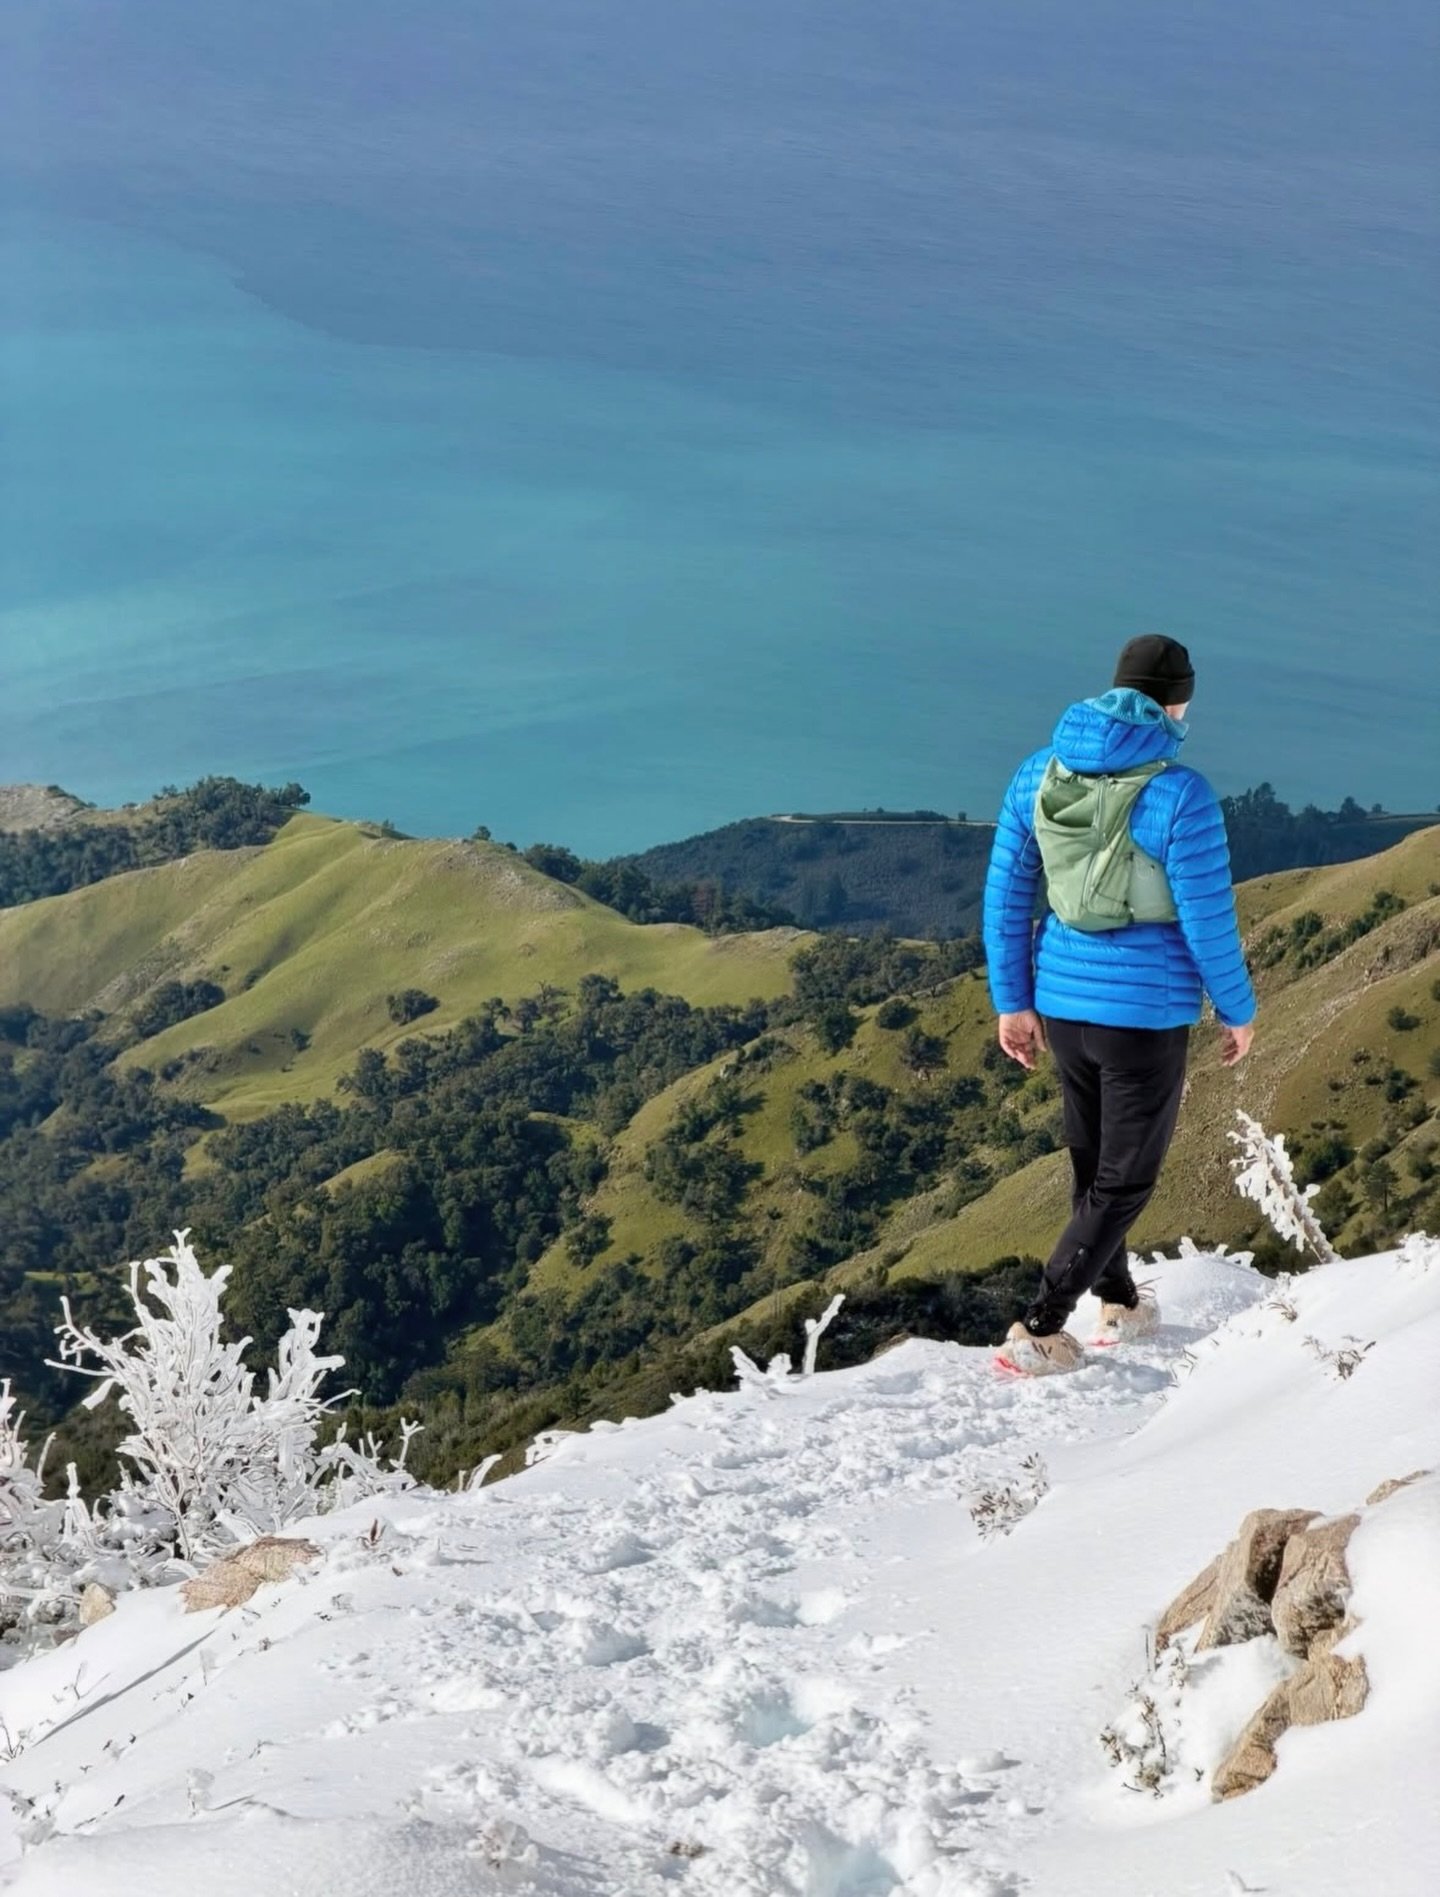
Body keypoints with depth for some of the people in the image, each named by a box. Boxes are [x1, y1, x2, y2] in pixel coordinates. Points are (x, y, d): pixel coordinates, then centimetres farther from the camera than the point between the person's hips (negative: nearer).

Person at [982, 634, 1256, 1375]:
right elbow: (1208, 921, -15)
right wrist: (1237, 1011, 2)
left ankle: (1119, 1304, 41)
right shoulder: (1180, 794, -19)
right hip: (1145, 1011, -5)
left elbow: (1005, 896, 3)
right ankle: (1039, 1330, 4)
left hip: (1062, 999, 6)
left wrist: (1012, 1001, 12)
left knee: (1092, 1159, 24)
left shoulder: (1039, 773, -2)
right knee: (1126, 1179, 10)